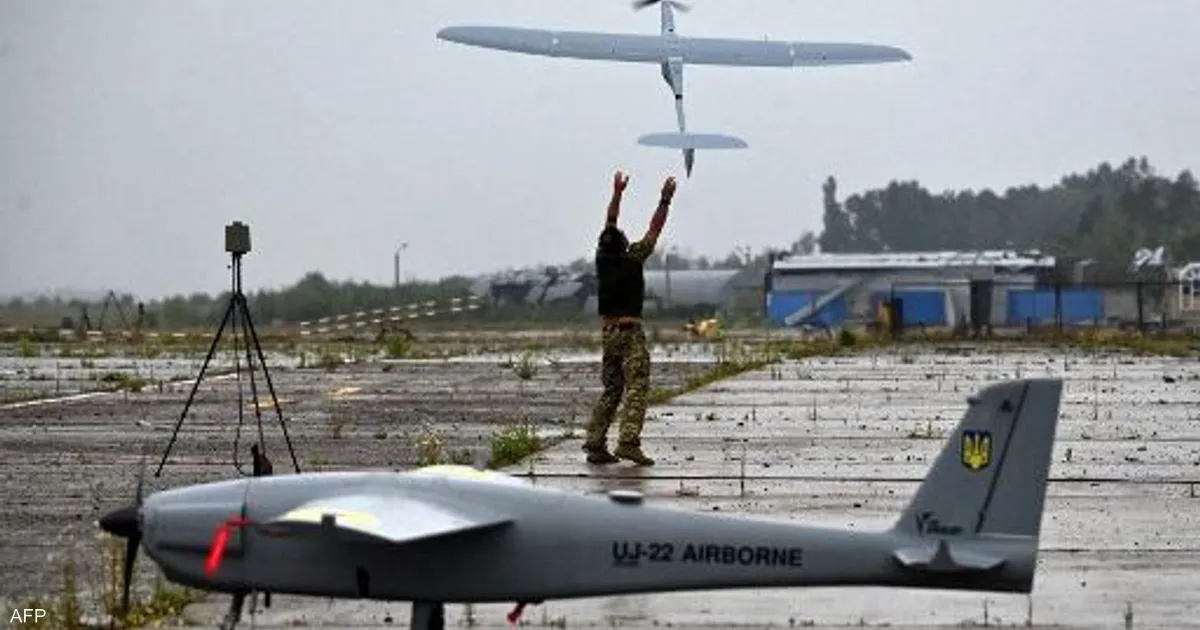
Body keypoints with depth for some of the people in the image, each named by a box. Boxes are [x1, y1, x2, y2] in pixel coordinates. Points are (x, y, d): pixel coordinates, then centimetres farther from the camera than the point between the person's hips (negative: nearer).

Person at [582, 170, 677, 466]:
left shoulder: (603, 258, 4)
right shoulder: (632, 259, -10)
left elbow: (609, 225, 17)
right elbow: (654, 230, -3)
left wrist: (617, 194, 23)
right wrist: (665, 201, 3)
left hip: (607, 330, 7)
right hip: (629, 330, -7)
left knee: (611, 390, 12)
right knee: (637, 387, -10)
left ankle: (595, 445, 7)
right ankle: (628, 442, -23)